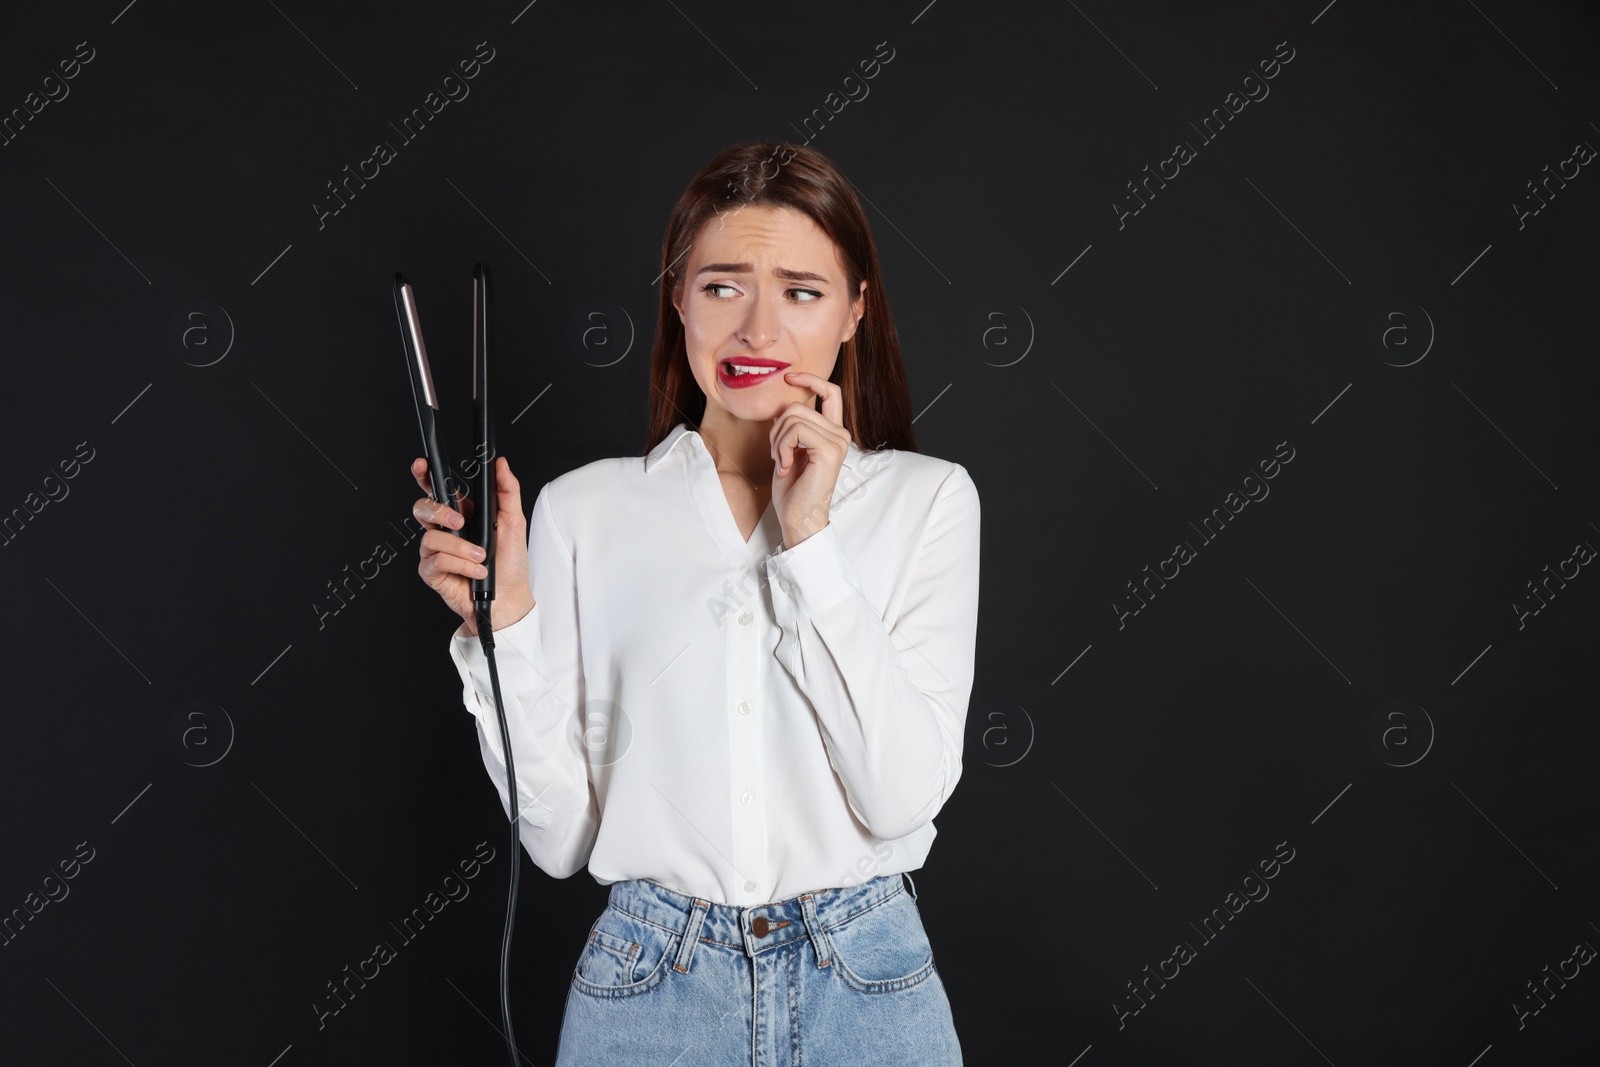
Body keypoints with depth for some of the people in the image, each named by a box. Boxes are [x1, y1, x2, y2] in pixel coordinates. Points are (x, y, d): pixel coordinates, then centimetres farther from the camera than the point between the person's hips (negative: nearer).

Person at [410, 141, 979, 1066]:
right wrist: (501, 621, -16)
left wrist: (809, 538, -15)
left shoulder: (926, 497, -4)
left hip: (864, 987, 0)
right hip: (649, 988, 0)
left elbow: (904, 796, -14)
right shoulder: (583, 509, -3)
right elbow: (560, 836, -4)